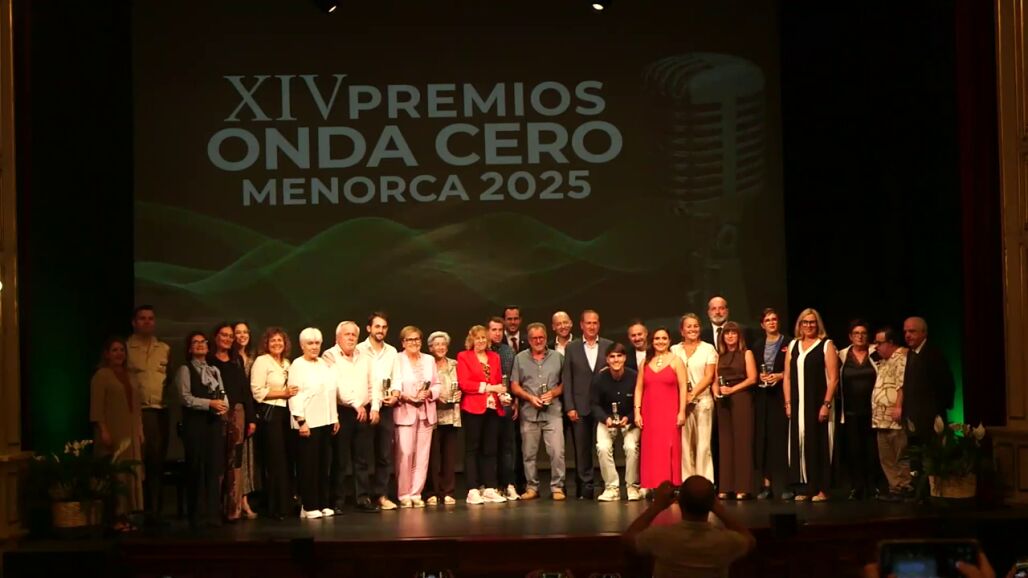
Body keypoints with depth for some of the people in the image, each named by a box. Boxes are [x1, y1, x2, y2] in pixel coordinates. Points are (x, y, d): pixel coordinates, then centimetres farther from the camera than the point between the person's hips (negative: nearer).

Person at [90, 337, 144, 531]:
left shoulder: (131, 377, 18)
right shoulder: (101, 376, -2)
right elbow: (96, 407, -9)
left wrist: (140, 431, 11)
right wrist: (103, 431, -17)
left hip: (130, 433, 7)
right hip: (112, 433, -7)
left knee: (131, 473, 4)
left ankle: (125, 515, 8)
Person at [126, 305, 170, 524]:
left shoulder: (164, 349, 16)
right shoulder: (126, 348, 2)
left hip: (160, 411, 4)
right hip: (137, 411, -4)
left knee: (158, 461, 5)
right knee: (139, 460, -7)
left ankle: (155, 510, 12)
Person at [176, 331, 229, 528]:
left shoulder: (214, 370, 19)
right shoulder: (185, 370, 0)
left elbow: (223, 394, 14)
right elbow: (186, 398, -10)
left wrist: (224, 406, -8)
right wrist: (210, 404, -17)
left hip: (215, 421, 5)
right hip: (195, 421, -5)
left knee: (214, 467, 3)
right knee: (196, 468, -4)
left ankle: (213, 513, 8)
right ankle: (197, 515, 1)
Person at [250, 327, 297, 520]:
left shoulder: (286, 363, 15)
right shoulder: (261, 361, -6)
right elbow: (257, 391, -13)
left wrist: (291, 393, 5)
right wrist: (282, 393, -16)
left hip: (285, 412, 7)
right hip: (269, 413, -7)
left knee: (287, 460, 8)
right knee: (275, 461, -4)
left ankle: (286, 504, 15)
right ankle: (275, 507, 2)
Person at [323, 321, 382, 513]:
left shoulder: (365, 357, 14)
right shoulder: (330, 356, -4)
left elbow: (374, 385, 12)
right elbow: (337, 384, -14)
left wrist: (375, 407, -1)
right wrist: (356, 405, -19)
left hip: (365, 413, 5)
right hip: (341, 412, -5)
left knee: (363, 459, 6)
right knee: (339, 460, 0)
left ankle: (363, 499, 11)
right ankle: (337, 501, 5)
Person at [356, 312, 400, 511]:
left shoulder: (392, 352, 12)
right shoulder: (359, 350, -2)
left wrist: (395, 395, -5)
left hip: (385, 407, 4)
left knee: (385, 454, 3)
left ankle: (381, 495, 10)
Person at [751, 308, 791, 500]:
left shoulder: (788, 343, 1)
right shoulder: (757, 345, 14)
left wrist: (780, 376, -12)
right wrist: (760, 376, -3)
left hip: (781, 394, -4)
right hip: (762, 395, 4)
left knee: (781, 437, -7)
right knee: (763, 438, 1)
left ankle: (783, 484, -3)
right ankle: (767, 483, 5)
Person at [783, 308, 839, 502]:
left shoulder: (826, 345, -1)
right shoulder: (793, 345, 13)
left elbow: (833, 378, -6)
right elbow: (787, 377, 13)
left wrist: (826, 404, -14)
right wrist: (788, 403, 4)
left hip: (818, 404, -4)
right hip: (798, 404, 4)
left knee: (819, 443, -4)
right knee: (800, 443, 3)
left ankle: (821, 489, 1)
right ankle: (805, 488, 9)